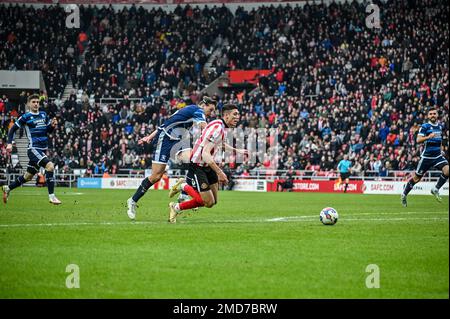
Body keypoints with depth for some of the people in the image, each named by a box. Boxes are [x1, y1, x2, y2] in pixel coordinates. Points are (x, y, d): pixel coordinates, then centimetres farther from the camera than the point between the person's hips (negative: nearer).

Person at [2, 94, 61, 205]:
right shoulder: (26, 117, -5)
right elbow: (13, 129, 1)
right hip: (34, 149, -7)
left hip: (43, 150, 7)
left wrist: (52, 125, -3)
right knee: (50, 166, -25)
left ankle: (8, 188, 34)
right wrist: (10, 143, -9)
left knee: (28, 176, 14)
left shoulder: (43, 115, 12)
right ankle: (51, 196, -22)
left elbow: (49, 131, 19)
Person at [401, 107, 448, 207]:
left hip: (438, 156, 5)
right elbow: (418, 140, -20)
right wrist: (428, 137, -36)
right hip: (426, 156, -5)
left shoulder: (440, 126, 9)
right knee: (416, 178, 3)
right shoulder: (425, 126, -10)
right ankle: (404, 194, 23)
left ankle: (436, 189, -6)